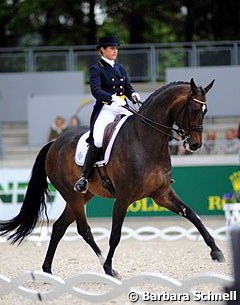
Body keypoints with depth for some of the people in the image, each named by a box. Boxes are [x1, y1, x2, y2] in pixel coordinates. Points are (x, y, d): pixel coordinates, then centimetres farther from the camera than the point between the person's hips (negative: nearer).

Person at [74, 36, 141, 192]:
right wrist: (112, 97, -32)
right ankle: (84, 177, -21)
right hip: (106, 108, -6)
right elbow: (96, 90, -15)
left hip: (123, 108, 6)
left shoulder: (120, 68, 20)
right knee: (97, 140, -27)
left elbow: (128, 87, 18)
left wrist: (133, 94, -7)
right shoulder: (96, 69, 0)